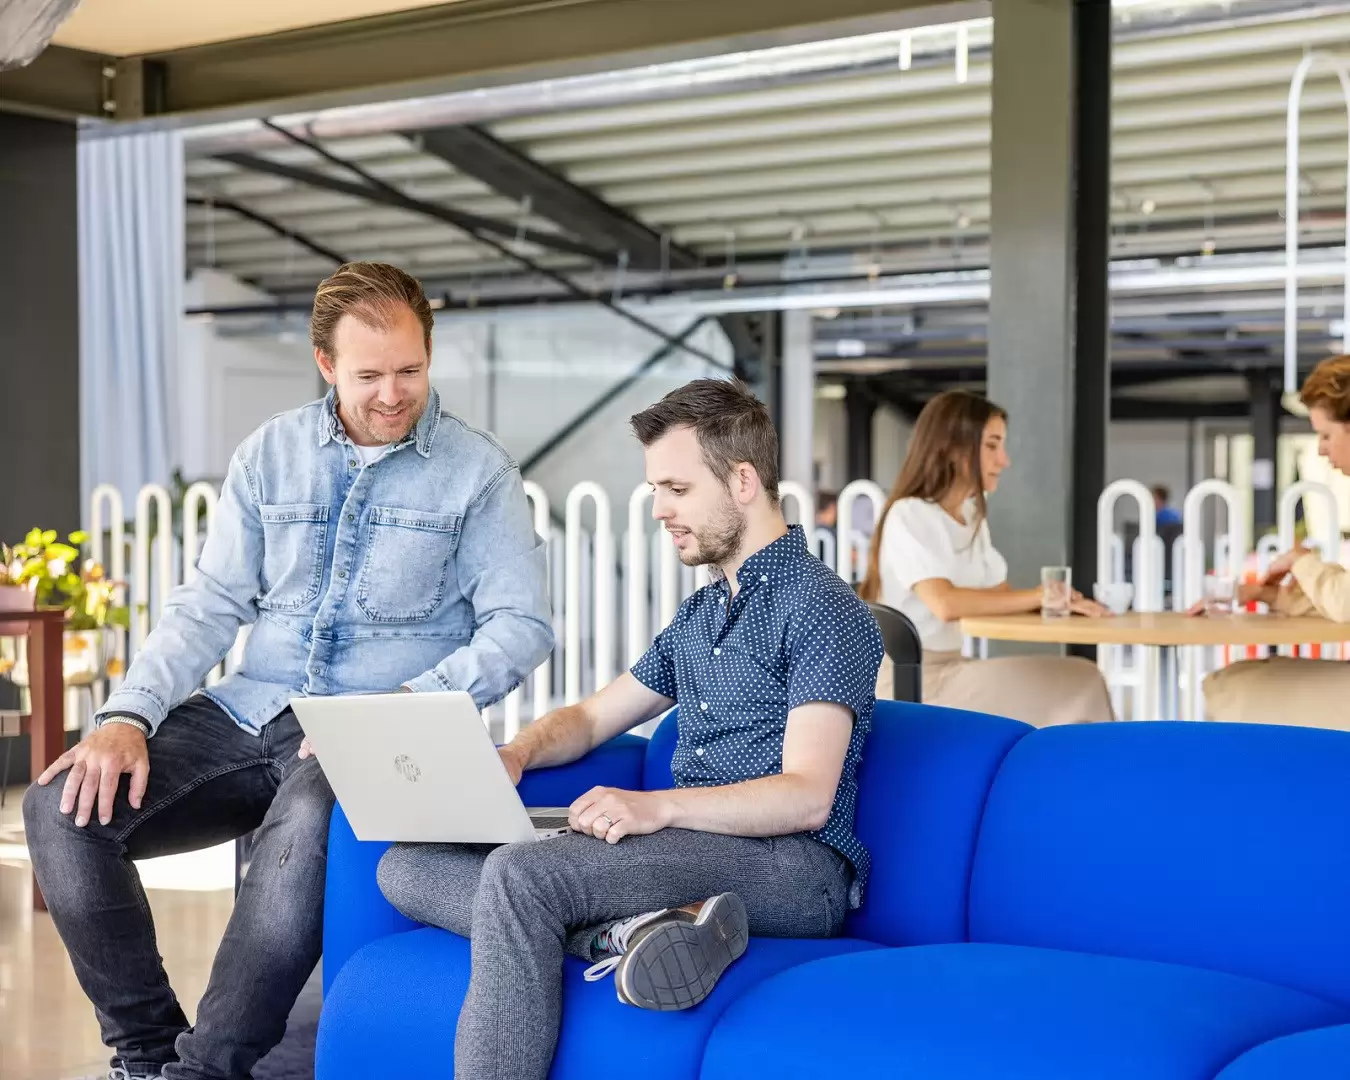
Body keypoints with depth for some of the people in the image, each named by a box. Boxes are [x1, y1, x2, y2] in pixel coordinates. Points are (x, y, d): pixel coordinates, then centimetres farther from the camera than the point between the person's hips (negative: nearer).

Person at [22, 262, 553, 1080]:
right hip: (250, 714, 5)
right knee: (64, 807, -16)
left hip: (377, 737, -4)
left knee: (309, 825, -39)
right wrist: (130, 715, -8)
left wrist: (405, 709, -21)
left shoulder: (478, 473, -1)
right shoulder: (271, 454, 10)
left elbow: (521, 626, -7)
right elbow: (209, 606, 8)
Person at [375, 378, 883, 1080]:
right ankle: (635, 930, -27)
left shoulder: (822, 608, -5)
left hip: (790, 864, -9)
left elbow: (806, 797, -15)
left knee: (520, 873, -31)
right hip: (688, 848, 9)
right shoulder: (700, 613, 25)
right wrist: (515, 754, 5)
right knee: (407, 867, -8)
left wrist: (660, 806, -28)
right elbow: (591, 718, 28)